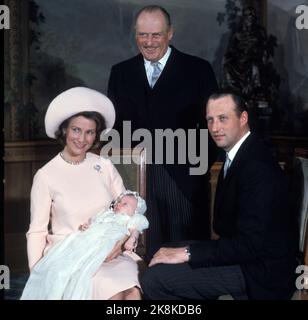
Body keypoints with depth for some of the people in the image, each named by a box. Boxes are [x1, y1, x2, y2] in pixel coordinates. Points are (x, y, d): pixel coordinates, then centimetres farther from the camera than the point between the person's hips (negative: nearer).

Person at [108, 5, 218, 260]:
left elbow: (211, 123, 1)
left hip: (184, 177, -2)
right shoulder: (121, 73, 12)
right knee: (146, 253, 7)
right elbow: (113, 123, 13)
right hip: (136, 178, 2)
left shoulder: (198, 70, 3)